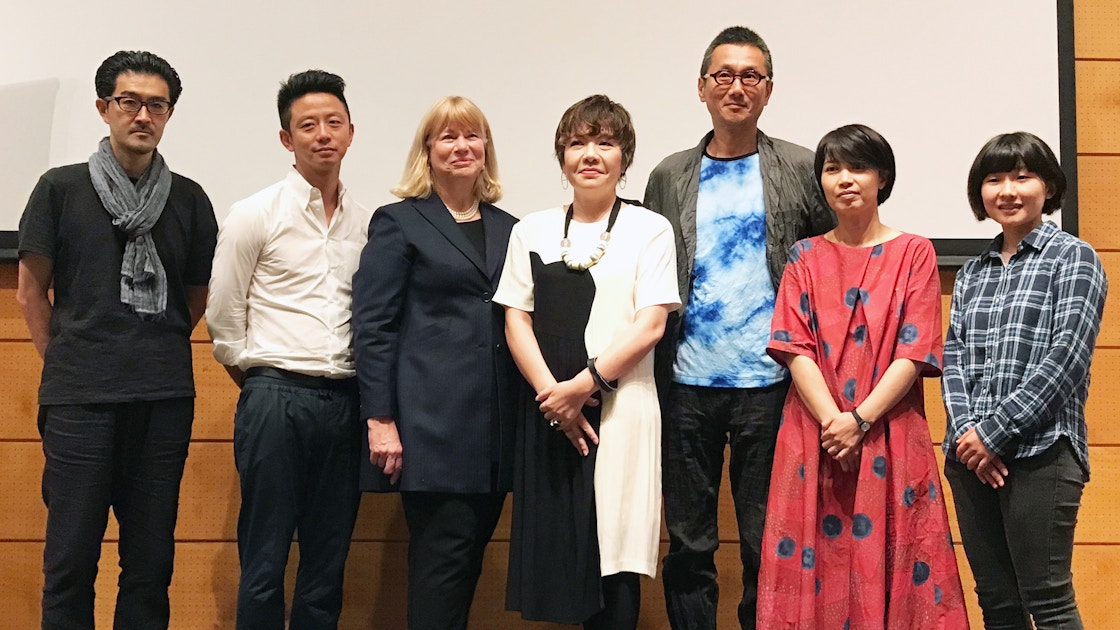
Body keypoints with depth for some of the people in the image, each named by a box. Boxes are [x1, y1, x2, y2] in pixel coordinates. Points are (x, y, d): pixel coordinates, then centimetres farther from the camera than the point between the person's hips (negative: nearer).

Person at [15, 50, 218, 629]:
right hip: (79, 399, -2)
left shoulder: (188, 200, 9)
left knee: (151, 560, 7)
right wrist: (64, 361, 4)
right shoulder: (61, 189, 5)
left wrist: (158, 352, 10)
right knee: (71, 558, 1)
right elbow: (31, 291, 8)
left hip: (164, 397, 2)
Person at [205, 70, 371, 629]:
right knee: (264, 563, 1)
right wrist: (261, 384, 6)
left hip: (344, 400, 4)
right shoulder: (255, 215, -1)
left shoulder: (366, 223, 10)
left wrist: (369, 400, 11)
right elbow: (223, 317, 2)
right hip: (276, 396, -4)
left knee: (327, 567, 8)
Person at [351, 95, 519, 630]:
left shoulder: (508, 229, 17)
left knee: (469, 554, 8)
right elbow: (373, 326, -3)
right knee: (444, 552, -7)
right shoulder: (399, 223, 3)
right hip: (432, 421, -5)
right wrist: (379, 419, -11)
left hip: (495, 425, 5)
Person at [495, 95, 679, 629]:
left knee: (613, 554, -4)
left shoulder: (649, 230, 4)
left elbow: (651, 324, -4)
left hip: (620, 409, -3)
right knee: (550, 547, 2)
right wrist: (551, 391, -8)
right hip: (548, 410, 3)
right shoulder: (532, 232, 13)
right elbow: (516, 320, 7)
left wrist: (585, 384, -11)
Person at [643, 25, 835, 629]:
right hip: (687, 385, 2)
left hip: (768, 382, -2)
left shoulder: (801, 170, 3)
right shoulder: (669, 177, 9)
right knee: (688, 545, 9)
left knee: (766, 545, 6)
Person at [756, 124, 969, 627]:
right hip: (813, 438, 2)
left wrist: (859, 421, -15)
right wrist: (833, 421, -14)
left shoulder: (913, 253, 4)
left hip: (890, 437, -1)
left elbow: (914, 354, -4)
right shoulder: (806, 257, 10)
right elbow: (794, 348, 0)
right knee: (816, 565, 1)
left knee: (889, 565, -1)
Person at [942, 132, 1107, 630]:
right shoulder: (972, 274, 17)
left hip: (1040, 451, -5)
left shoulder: (1073, 258, 1)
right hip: (970, 455, 5)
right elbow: (954, 356, 10)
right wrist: (966, 431, -8)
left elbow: (1066, 358, -9)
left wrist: (995, 432, -13)